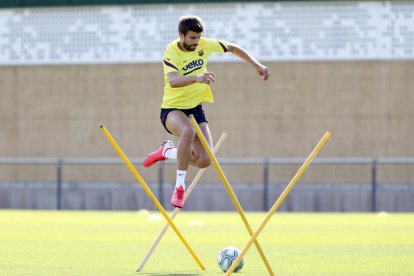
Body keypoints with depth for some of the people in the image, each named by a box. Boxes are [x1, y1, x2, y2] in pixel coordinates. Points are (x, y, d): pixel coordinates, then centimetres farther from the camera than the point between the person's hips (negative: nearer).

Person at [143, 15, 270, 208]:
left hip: (195, 108, 6)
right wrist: (196, 78, -55)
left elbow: (232, 48, 11)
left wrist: (256, 65, 2)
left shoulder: (204, 45, -5)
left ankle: (167, 152, 21)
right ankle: (179, 186, -28)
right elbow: (173, 81, -38)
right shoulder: (172, 52, -19)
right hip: (172, 109, -5)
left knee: (204, 160, -8)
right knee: (188, 131, -40)